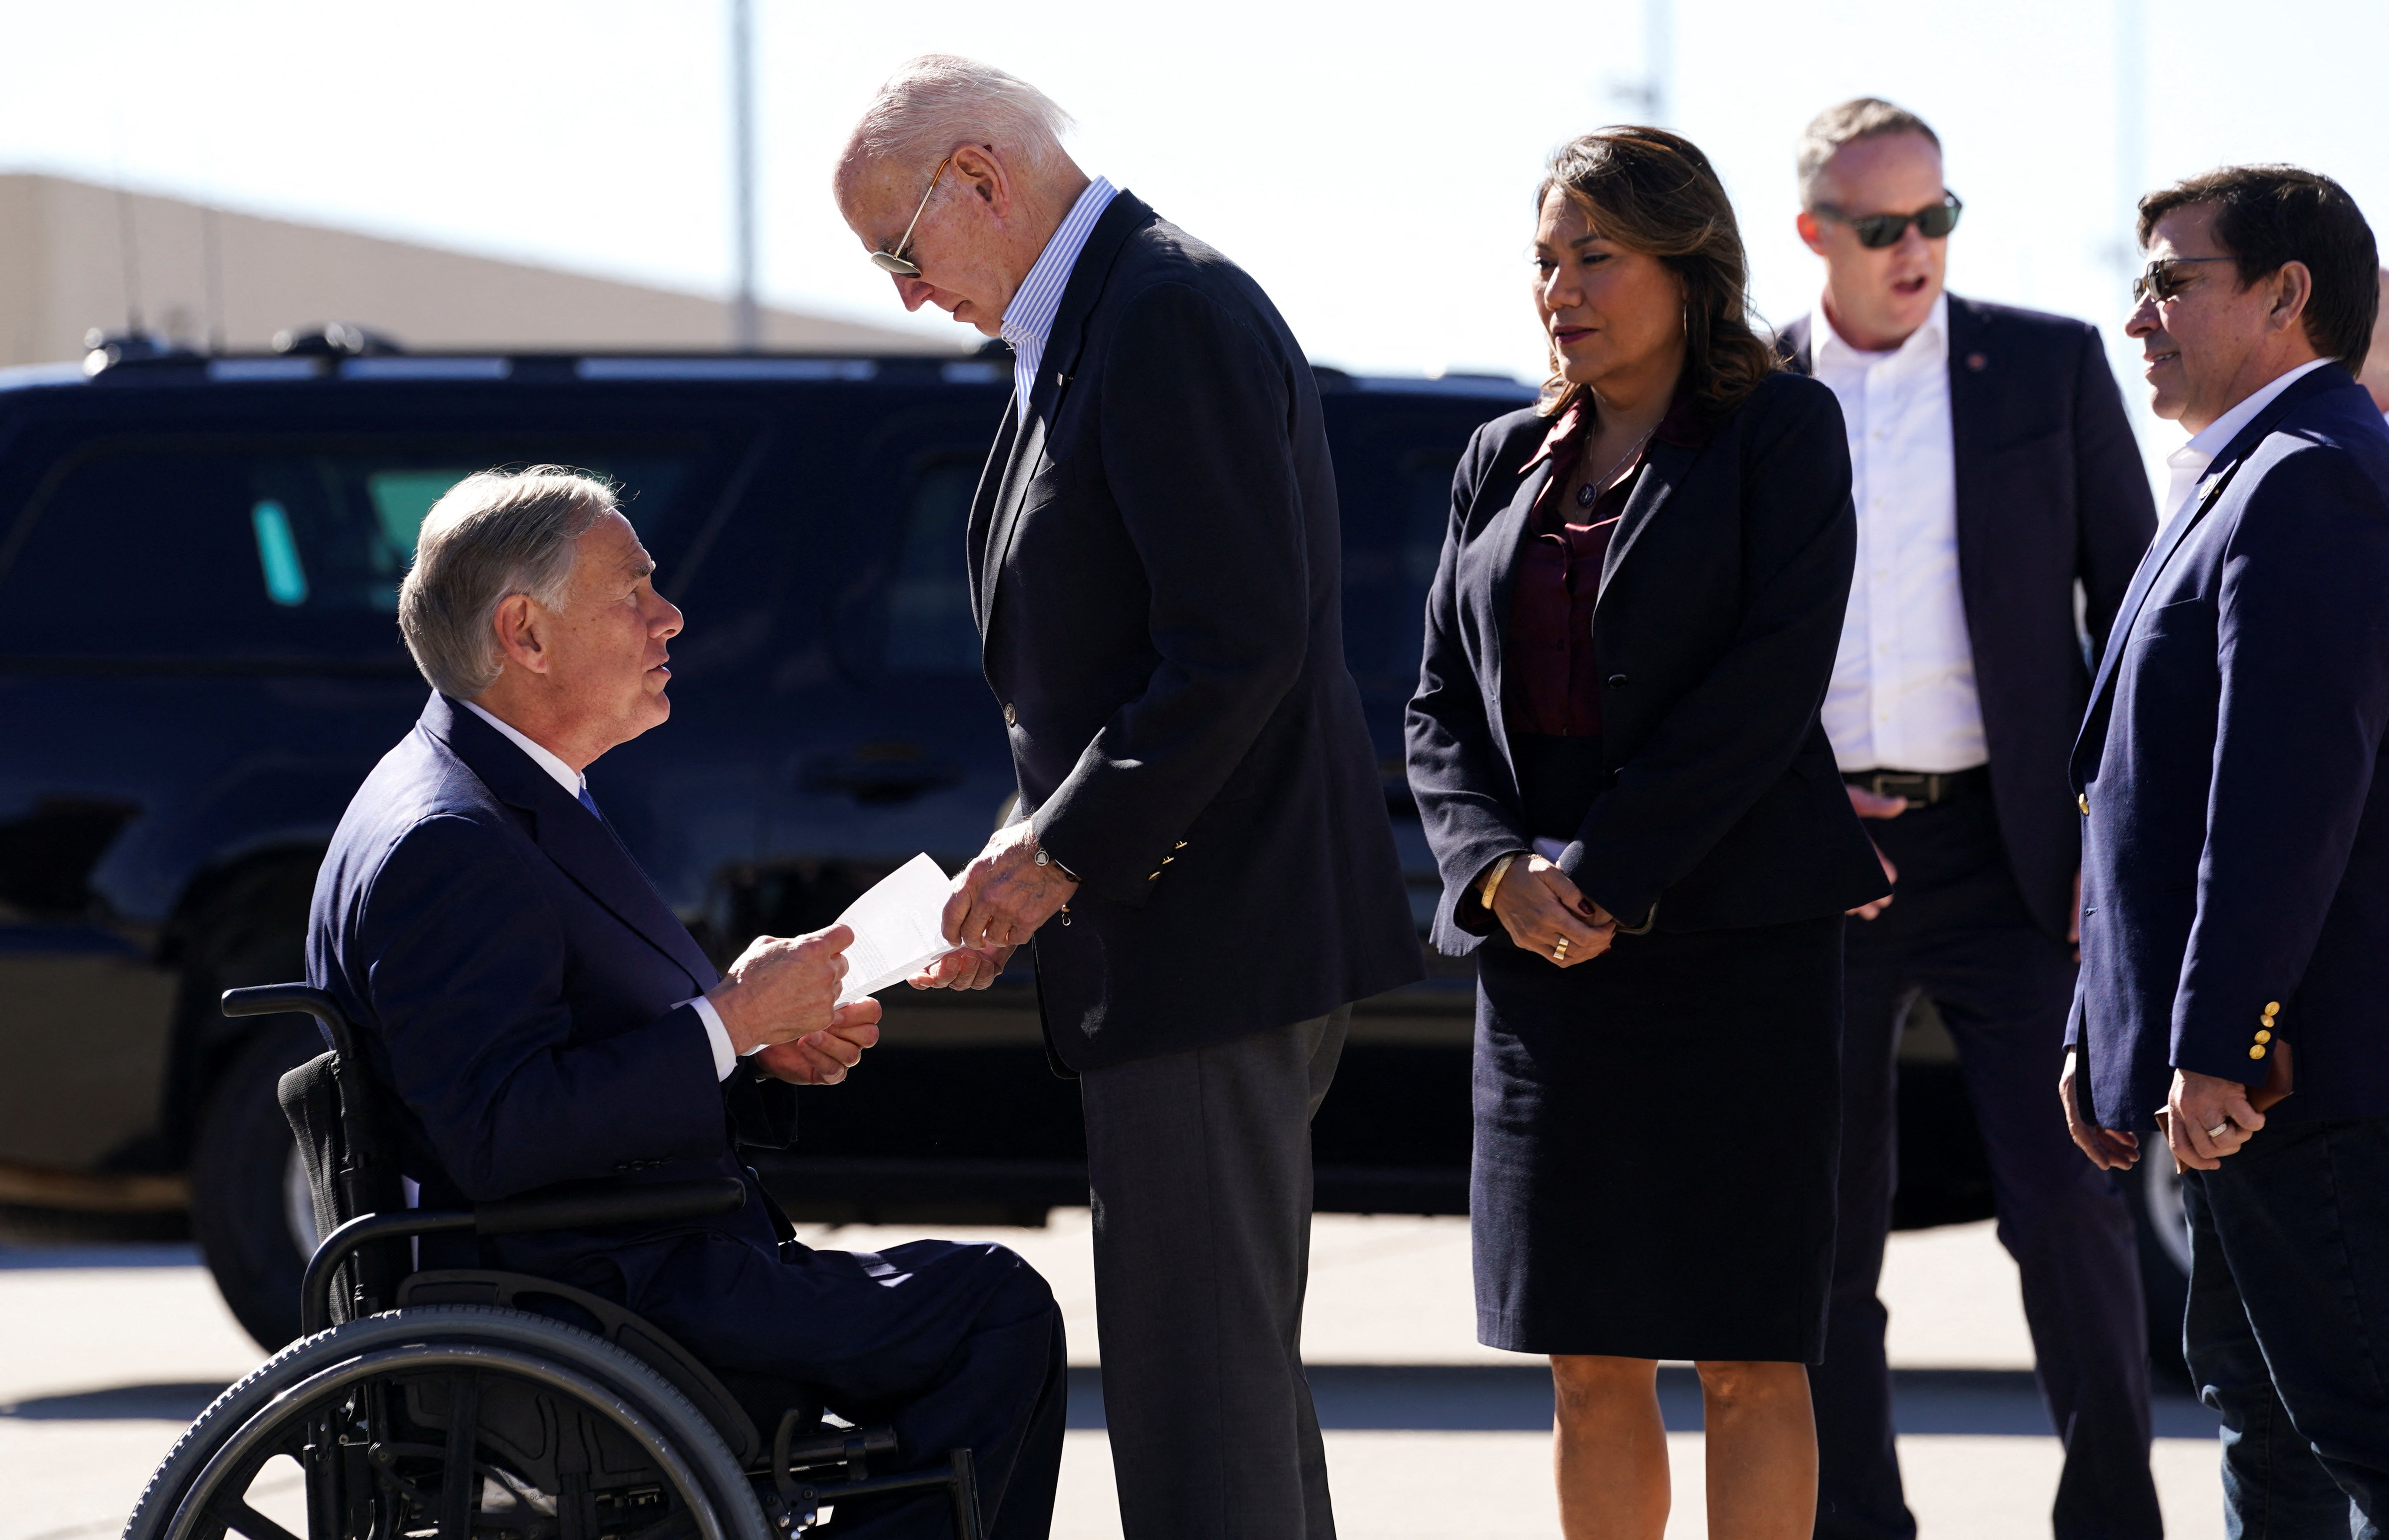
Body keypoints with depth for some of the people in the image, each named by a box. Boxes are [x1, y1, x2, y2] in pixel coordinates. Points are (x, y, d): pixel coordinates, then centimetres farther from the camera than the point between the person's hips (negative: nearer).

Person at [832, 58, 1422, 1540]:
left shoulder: (1172, 311, -14)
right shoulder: (1090, 326, 18)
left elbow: (1242, 642, -22)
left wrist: (1064, 857, -17)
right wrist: (1028, 860, 9)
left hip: (1210, 933, -11)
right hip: (1200, 933, 11)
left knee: (1193, 1366, -11)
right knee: (1230, 1355, 16)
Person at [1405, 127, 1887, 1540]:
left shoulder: (1782, 431, -1)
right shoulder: (1508, 462, 15)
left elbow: (1772, 681, -11)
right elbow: (1443, 708, 13)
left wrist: (1604, 871, -15)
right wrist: (1501, 872, -6)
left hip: (1735, 937, -5)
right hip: (1543, 949, 5)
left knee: (1748, 1360, -4)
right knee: (1593, 1363, 5)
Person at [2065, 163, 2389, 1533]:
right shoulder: (2250, 479, 20)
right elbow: (2178, 784, 23)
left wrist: (2217, 1046, -25)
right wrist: (2106, 1034, 21)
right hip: (2231, 1062, 11)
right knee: (2260, 1402, 17)